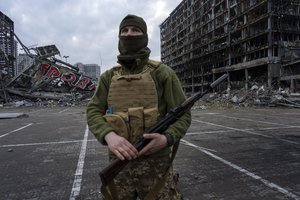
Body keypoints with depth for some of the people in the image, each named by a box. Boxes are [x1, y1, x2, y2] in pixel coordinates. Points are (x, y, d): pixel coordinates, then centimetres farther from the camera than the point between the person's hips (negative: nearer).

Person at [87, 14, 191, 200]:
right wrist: (109, 135, -18)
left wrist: (167, 138, -22)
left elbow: (182, 114, -3)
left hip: (156, 164, -2)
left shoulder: (162, 73, -3)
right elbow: (93, 111, 2)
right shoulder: (109, 77, 8)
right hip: (118, 164, 3)